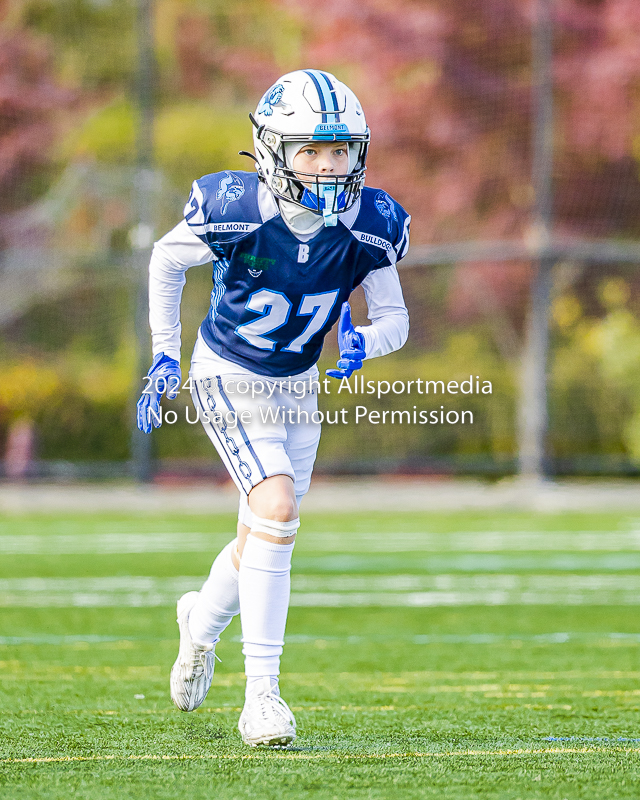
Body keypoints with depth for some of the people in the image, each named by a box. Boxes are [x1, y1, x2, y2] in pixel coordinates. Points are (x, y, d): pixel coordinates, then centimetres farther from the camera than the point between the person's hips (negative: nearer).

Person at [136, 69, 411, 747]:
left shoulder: (367, 227, -18)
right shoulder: (234, 210, -26)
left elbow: (395, 319, -6)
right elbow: (166, 260, -5)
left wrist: (364, 344, -28)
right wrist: (164, 356, -2)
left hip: (297, 384, 5)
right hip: (228, 378, -5)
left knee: (265, 540, 15)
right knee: (277, 507, -25)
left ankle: (204, 621, 50)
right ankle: (260, 693, -19)